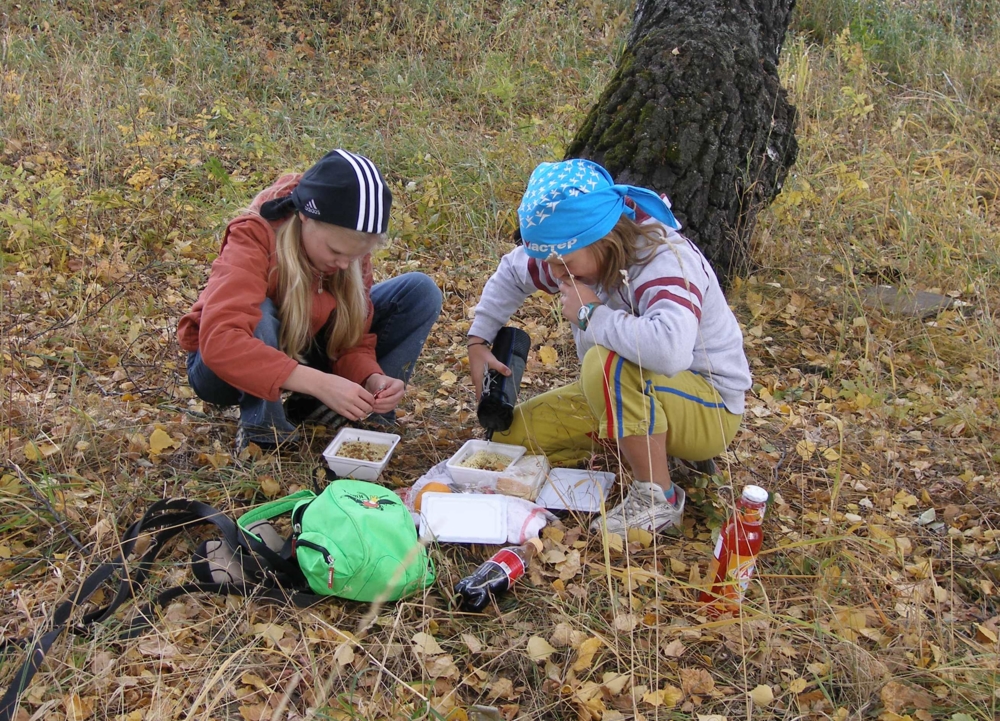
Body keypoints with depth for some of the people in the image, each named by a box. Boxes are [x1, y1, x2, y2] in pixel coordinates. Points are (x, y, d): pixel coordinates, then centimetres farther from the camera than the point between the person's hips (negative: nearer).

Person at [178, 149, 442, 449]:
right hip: (224, 367, -5)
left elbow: (355, 335, -10)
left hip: (300, 353, 5)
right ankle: (262, 430, -19)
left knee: (420, 291, -9)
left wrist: (371, 378, -33)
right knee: (257, 314, -40)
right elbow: (219, 340, -44)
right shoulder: (254, 238, -29)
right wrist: (320, 383, -50)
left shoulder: (349, 243, -14)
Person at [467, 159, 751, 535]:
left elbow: (670, 349, -52)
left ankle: (657, 497, -18)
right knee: (513, 433, 1)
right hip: (626, 393, 8)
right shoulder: (572, 252, -8)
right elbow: (511, 272, 15)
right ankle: (659, 445, 6)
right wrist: (478, 341, 3)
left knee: (607, 364, -36)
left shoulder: (666, 260, -31)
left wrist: (591, 313, -36)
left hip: (710, 408, -8)